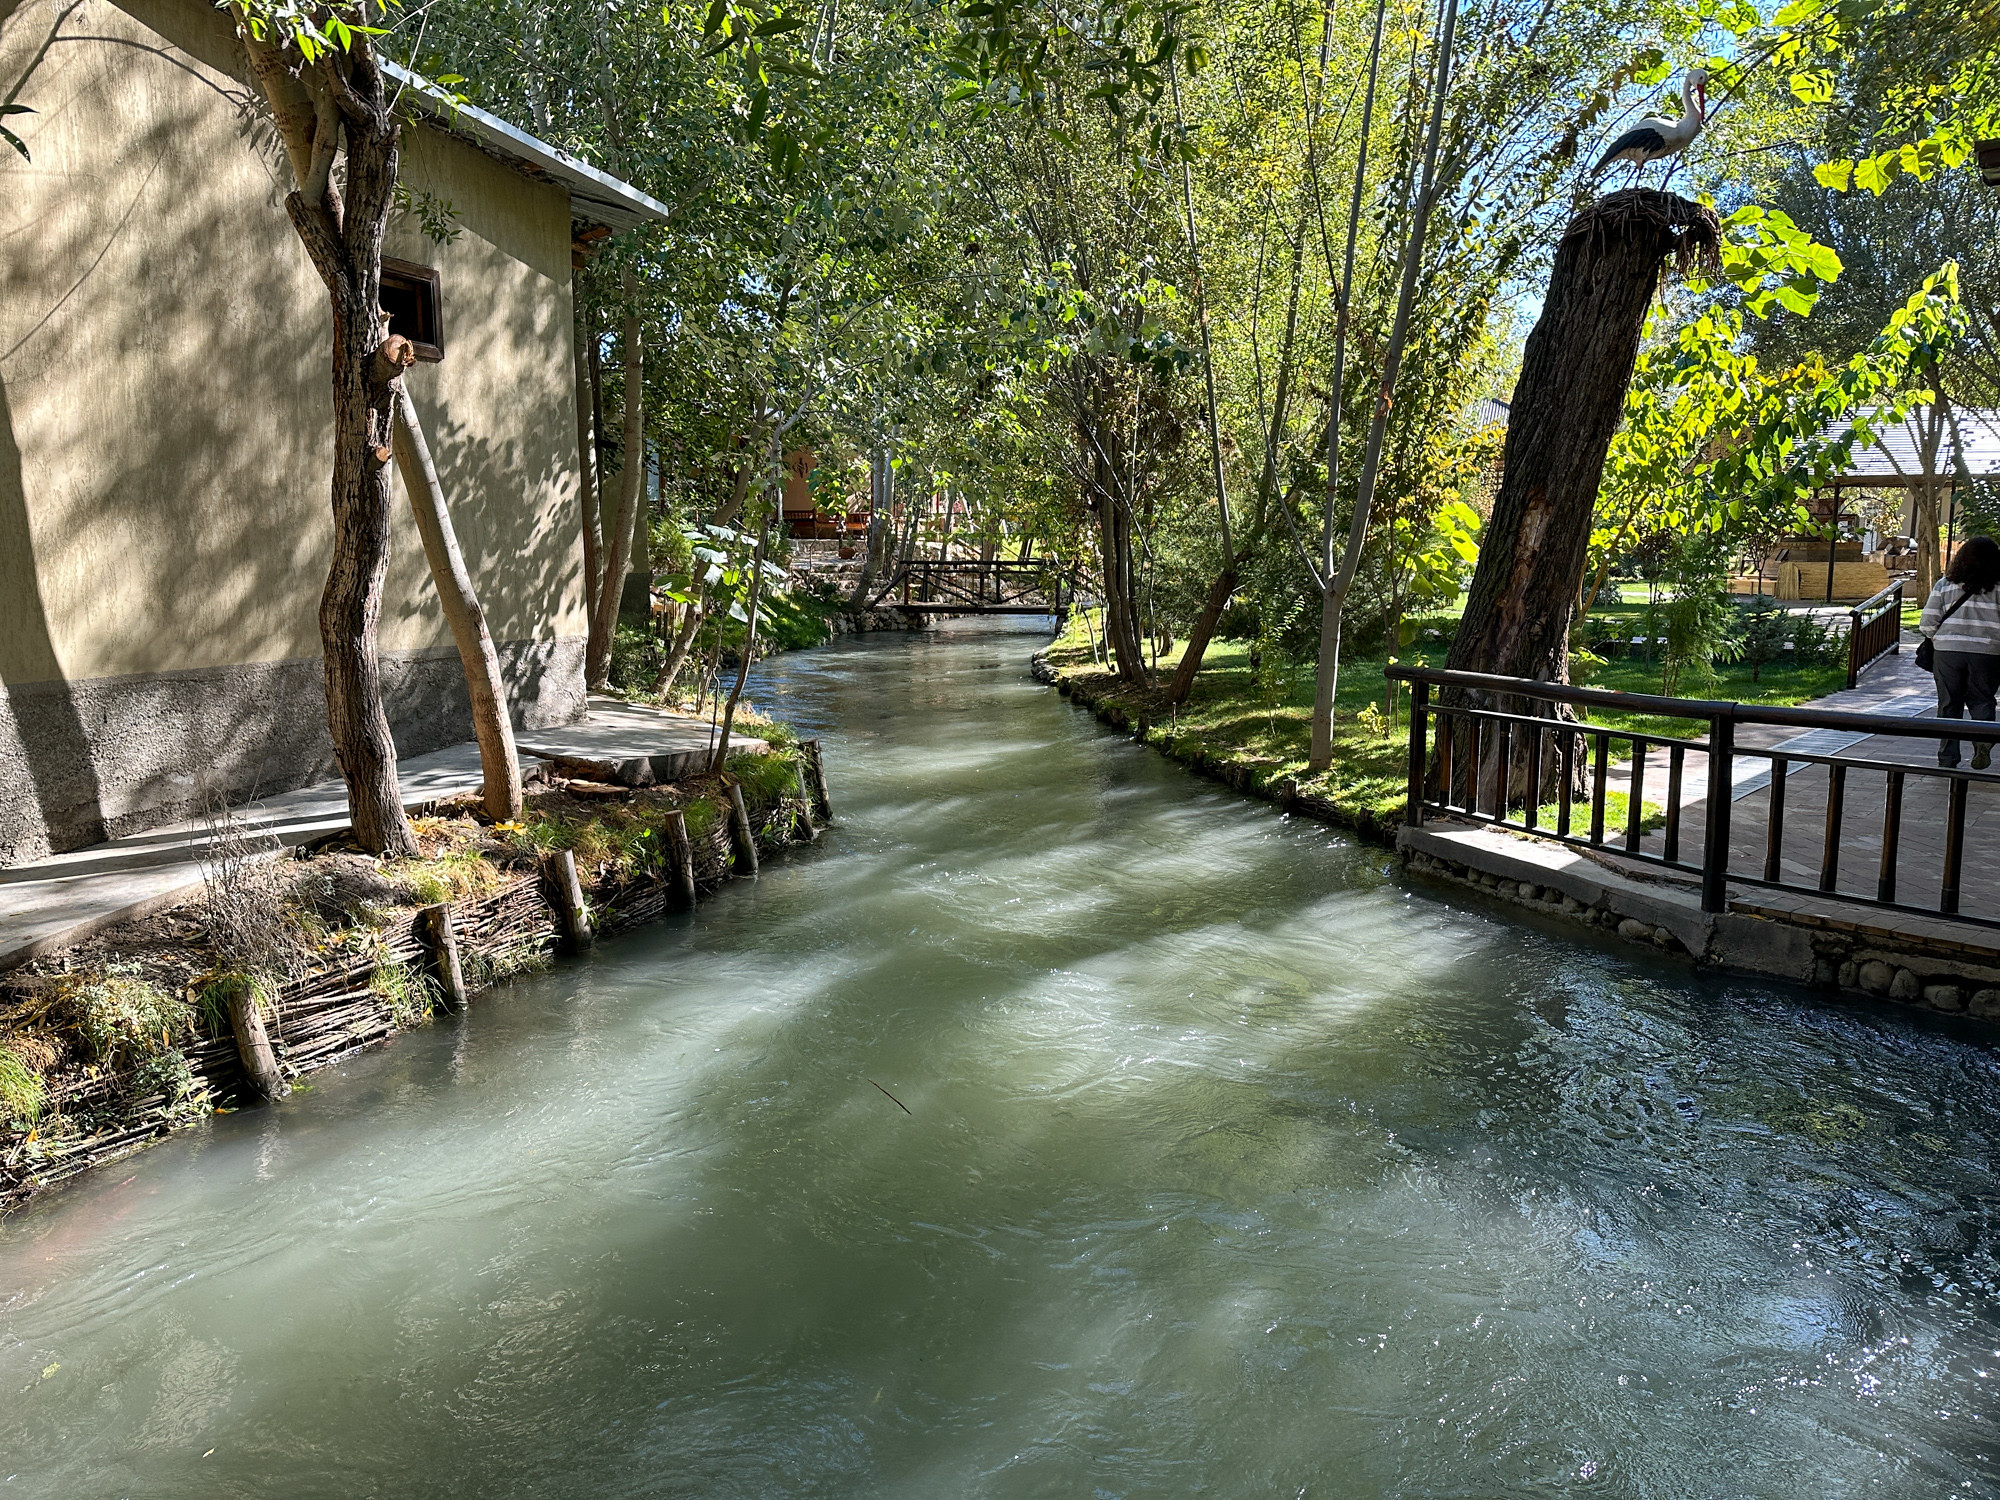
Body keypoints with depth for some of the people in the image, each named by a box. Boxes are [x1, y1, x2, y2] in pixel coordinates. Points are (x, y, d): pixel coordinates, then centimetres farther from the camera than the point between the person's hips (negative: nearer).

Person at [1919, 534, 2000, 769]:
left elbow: (1927, 622, 0)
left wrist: (1937, 638, 18)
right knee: (1981, 699, 13)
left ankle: (1947, 757, 10)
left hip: (1948, 649, 1)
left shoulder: (1945, 584, 1)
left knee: (1949, 703, 9)